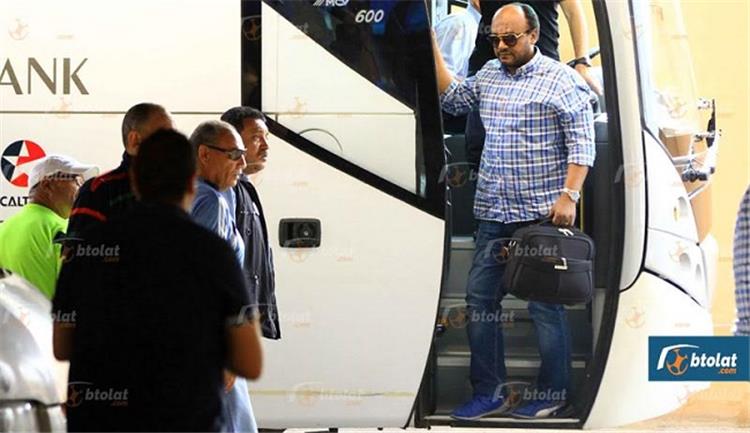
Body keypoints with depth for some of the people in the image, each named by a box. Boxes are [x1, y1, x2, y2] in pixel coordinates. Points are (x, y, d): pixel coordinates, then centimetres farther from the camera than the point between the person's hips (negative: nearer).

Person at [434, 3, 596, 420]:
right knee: (480, 299, 5)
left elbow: (582, 144, -9)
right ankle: (489, 393, 12)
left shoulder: (562, 80, -6)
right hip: (494, 214, 6)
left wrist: (569, 195, -18)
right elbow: (452, 97, 21)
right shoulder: (489, 74, 13)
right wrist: (432, 45, 13)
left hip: (543, 215, -6)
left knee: (546, 305, 1)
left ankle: (552, 395, 12)